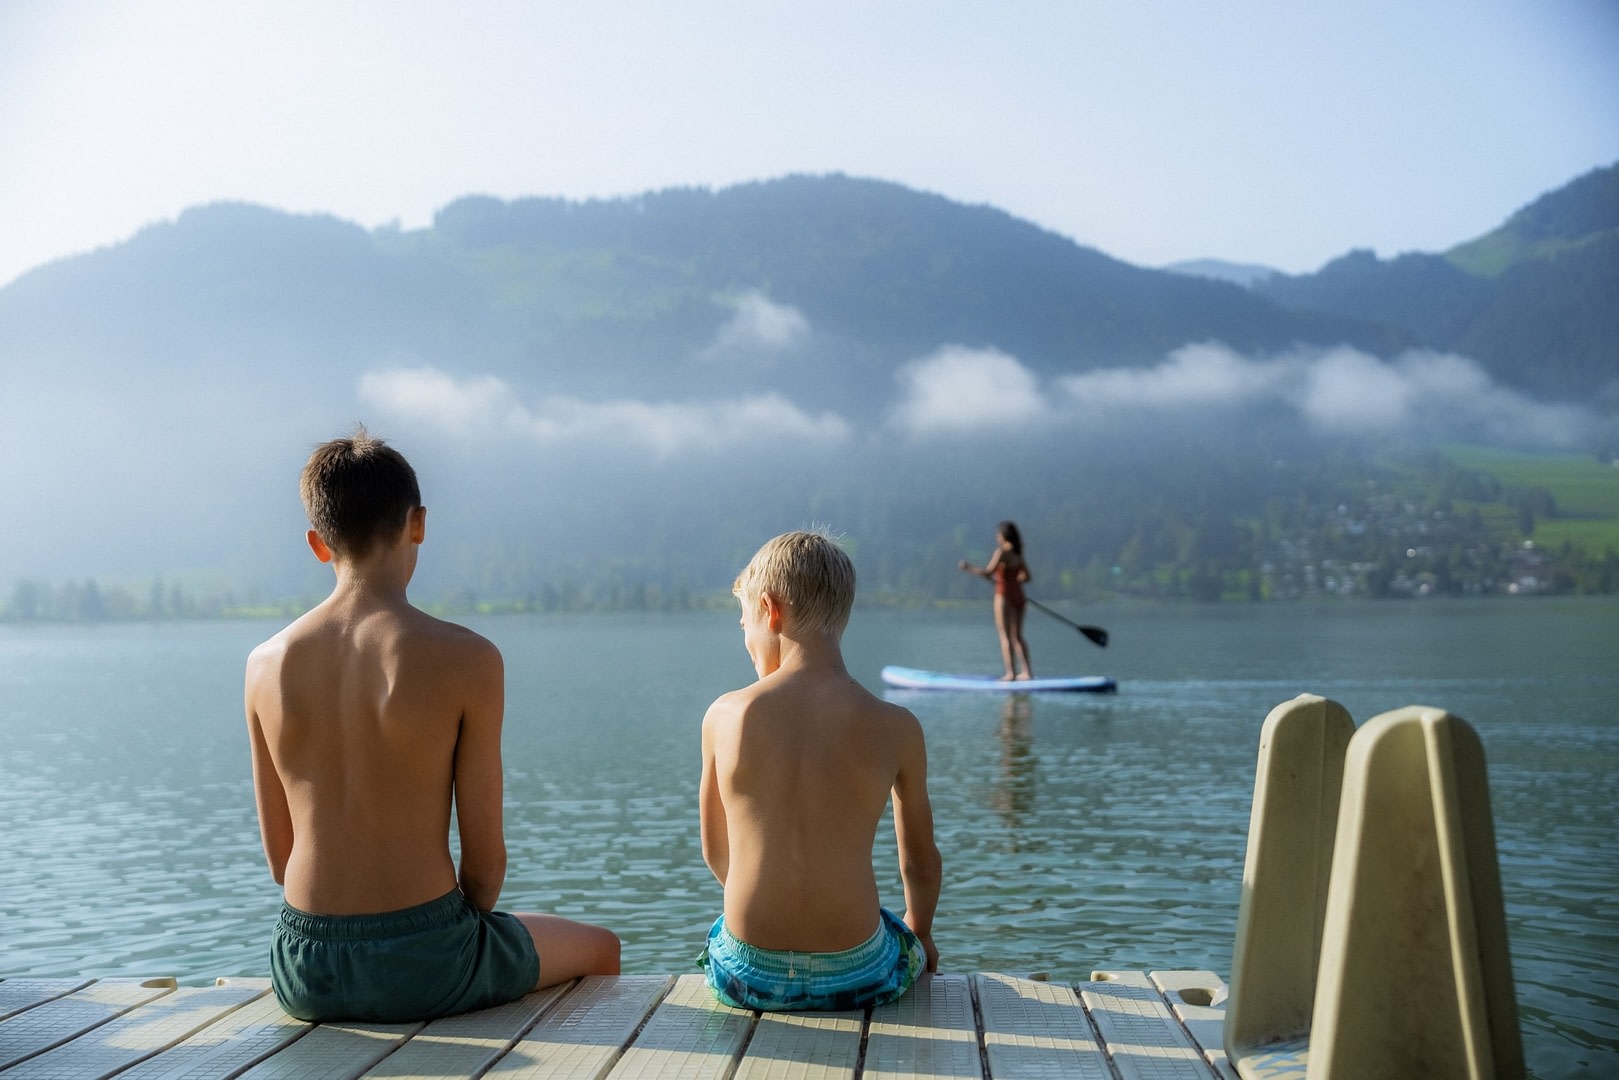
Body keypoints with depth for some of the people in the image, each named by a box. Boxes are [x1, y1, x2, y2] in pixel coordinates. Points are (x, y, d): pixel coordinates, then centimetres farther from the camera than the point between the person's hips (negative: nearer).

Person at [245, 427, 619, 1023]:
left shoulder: (266, 664, -2)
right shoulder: (468, 660, -15)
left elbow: (279, 854, 5)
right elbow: (485, 857, -10)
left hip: (305, 974, 5)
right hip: (424, 964, -4)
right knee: (600, 949, 26)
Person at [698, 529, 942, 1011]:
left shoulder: (724, 716, -8)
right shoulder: (895, 728, -9)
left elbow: (714, 854, 5)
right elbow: (921, 863, 5)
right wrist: (918, 933, 27)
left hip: (746, 977, 1)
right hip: (855, 976, 0)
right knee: (912, 946, 34)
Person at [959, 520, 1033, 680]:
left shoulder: (1002, 551, -12)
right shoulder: (1017, 553, 11)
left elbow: (988, 572, -19)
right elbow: (1026, 577, 14)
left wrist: (969, 568, -8)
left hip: (1004, 595, -7)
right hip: (1018, 595, 7)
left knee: (1005, 636, -3)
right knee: (1017, 636, 12)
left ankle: (1010, 672, -7)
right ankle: (1026, 671, 9)